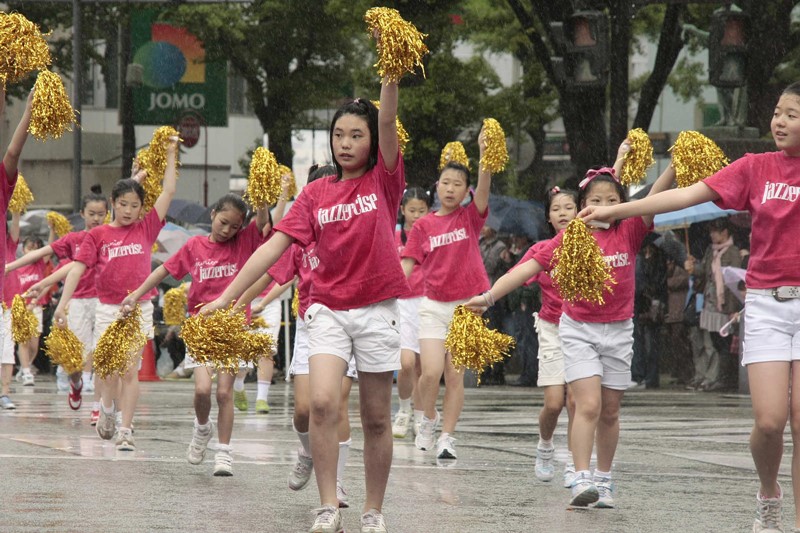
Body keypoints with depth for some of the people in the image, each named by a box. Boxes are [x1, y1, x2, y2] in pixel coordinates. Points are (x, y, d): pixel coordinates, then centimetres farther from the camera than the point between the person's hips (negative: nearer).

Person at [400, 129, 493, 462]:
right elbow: (406, 265, 0)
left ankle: (447, 437, 8)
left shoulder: (470, 217, 1)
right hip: (433, 306, 0)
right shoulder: (423, 226, 3)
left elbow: (484, 188, -17)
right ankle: (429, 419, 18)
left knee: (455, 375, 0)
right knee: (431, 372, -10)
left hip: (467, 305, 0)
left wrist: (485, 154, -34)